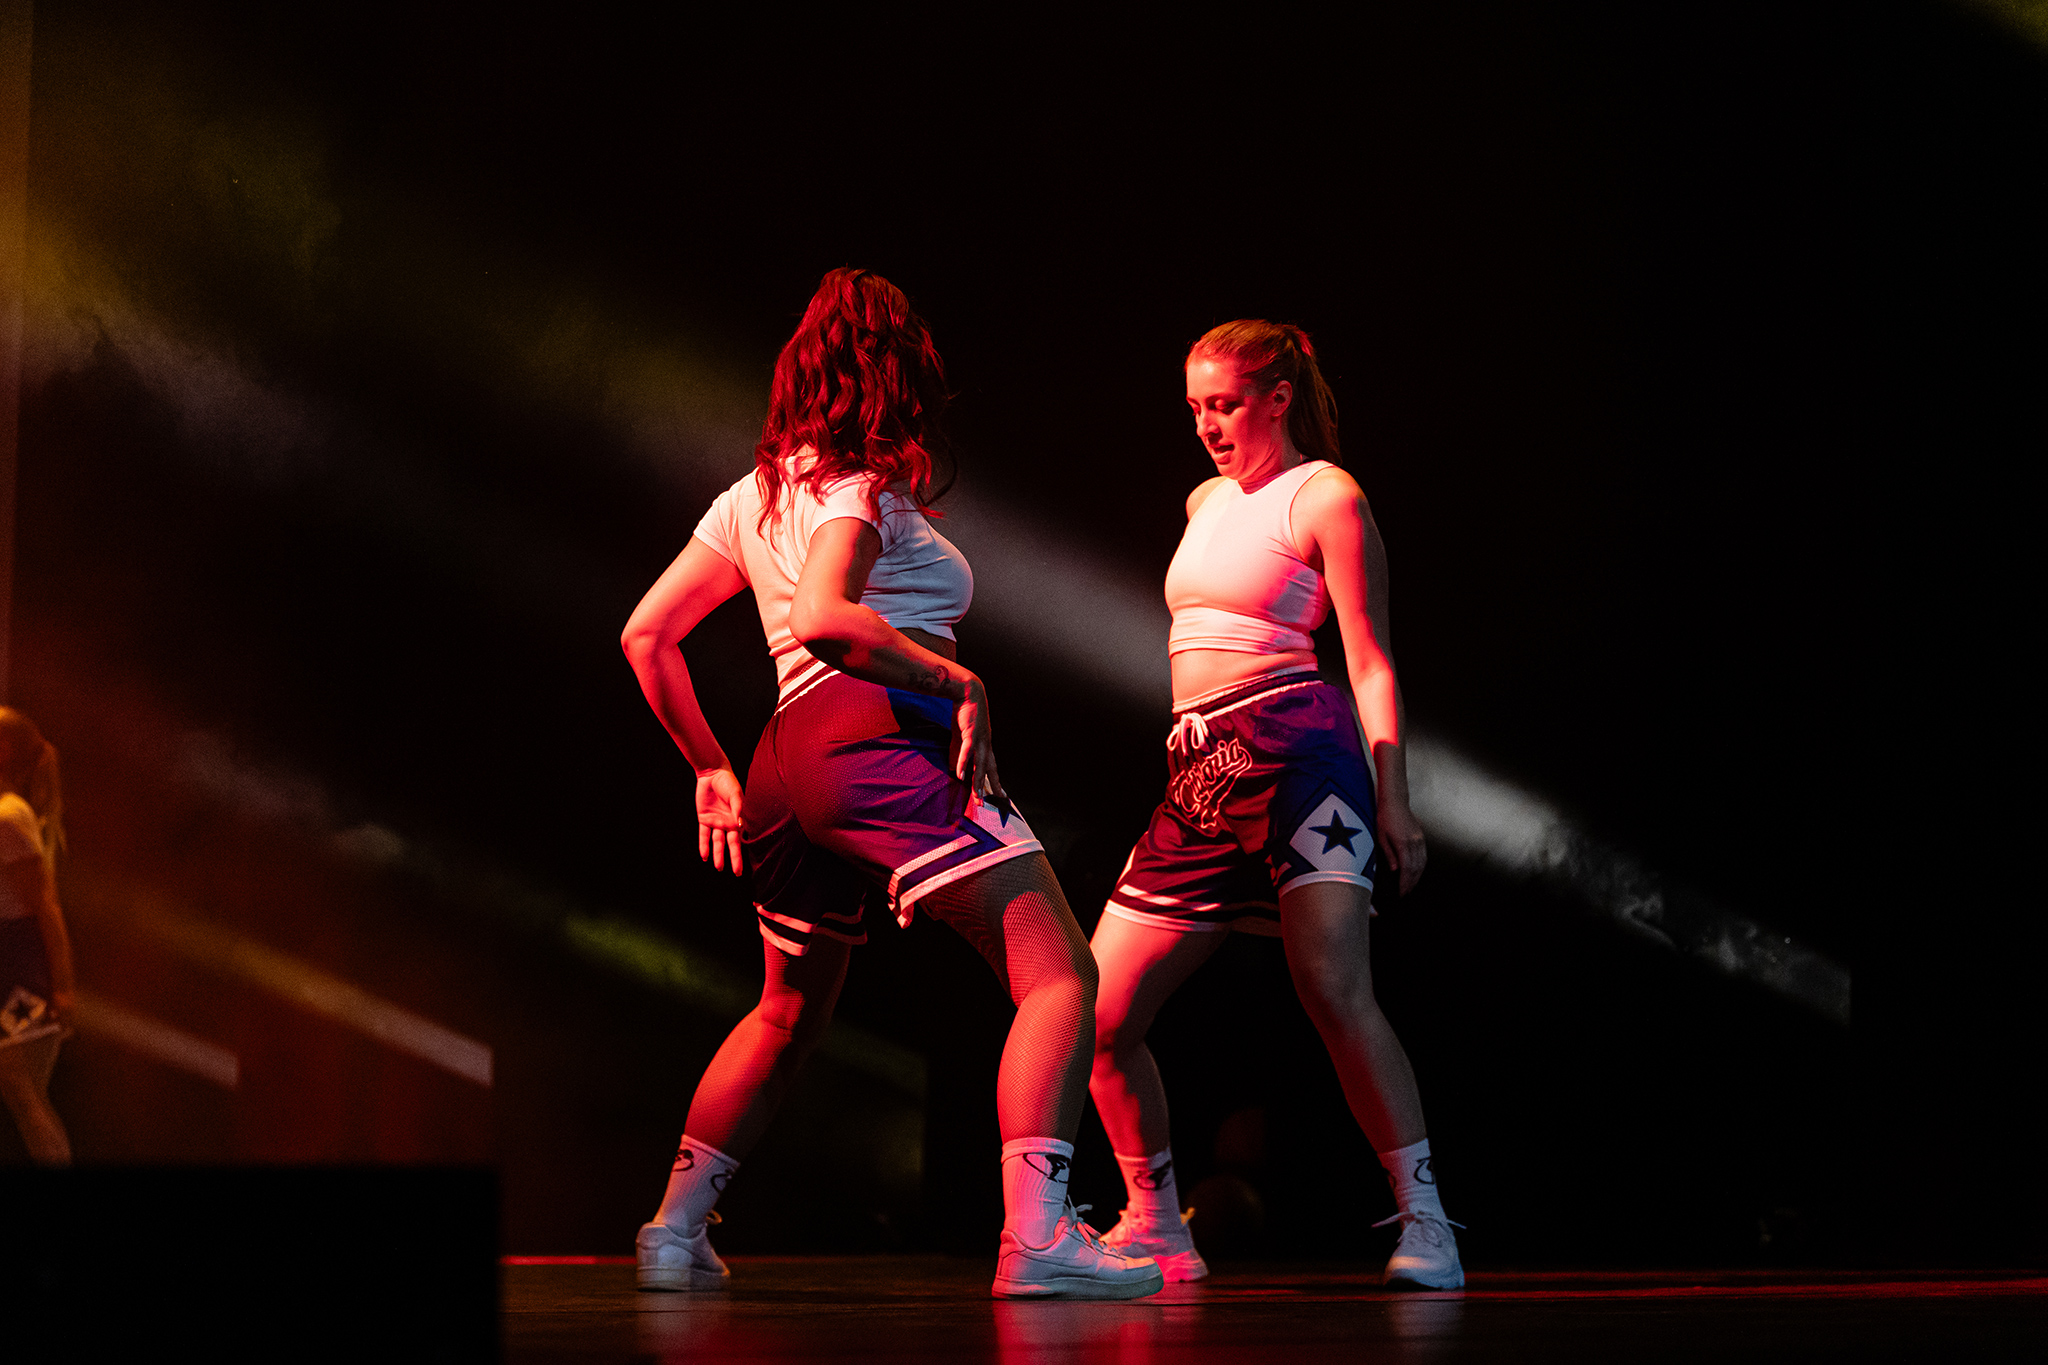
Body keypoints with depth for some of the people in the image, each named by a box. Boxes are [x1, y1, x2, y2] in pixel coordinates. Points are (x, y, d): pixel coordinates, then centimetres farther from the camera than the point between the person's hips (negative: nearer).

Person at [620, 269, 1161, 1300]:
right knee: (1059, 974, -13)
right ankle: (1035, 1236, -29)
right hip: (882, 734, -9)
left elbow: (646, 636, 23)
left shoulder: (755, 493, 23)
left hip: (787, 764, 9)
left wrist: (710, 768, 27)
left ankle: (674, 1230, 27)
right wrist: (957, 678, -13)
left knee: (790, 1015, 27)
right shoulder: (861, 486, 0)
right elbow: (823, 617, -18)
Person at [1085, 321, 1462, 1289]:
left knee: (1333, 989, -25)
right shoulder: (1207, 501, 22)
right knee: (1099, 1018, 3)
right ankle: (1156, 1232, 17)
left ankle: (1424, 1225, -22)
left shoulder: (1326, 497, 0)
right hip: (1200, 771, 8)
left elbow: (1371, 661, -5)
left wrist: (1393, 799, -13)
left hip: (1295, 746, -8)